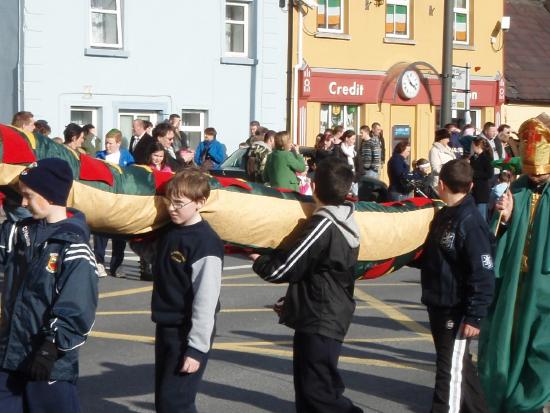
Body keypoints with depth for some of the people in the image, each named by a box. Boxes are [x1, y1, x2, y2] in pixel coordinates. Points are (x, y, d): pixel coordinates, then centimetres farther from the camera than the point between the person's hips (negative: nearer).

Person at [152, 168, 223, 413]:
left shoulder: (205, 242, -20)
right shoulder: (169, 231, 5)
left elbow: (206, 300, -21)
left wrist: (197, 347, -21)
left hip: (189, 335, -9)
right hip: (166, 329, 9)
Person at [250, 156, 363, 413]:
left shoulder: (323, 224, -19)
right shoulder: (345, 223, 10)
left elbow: (285, 268, -16)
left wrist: (259, 262, 3)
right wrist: (291, 301, 19)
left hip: (318, 323, -10)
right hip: (331, 317, 10)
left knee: (319, 392, -7)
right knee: (309, 390, 15)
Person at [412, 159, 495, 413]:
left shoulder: (470, 222, -19)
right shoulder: (443, 216, 8)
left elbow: (483, 275, -21)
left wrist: (475, 316, -22)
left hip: (457, 311, -9)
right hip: (438, 305, 9)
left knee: (451, 369, -1)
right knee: (458, 365, 20)